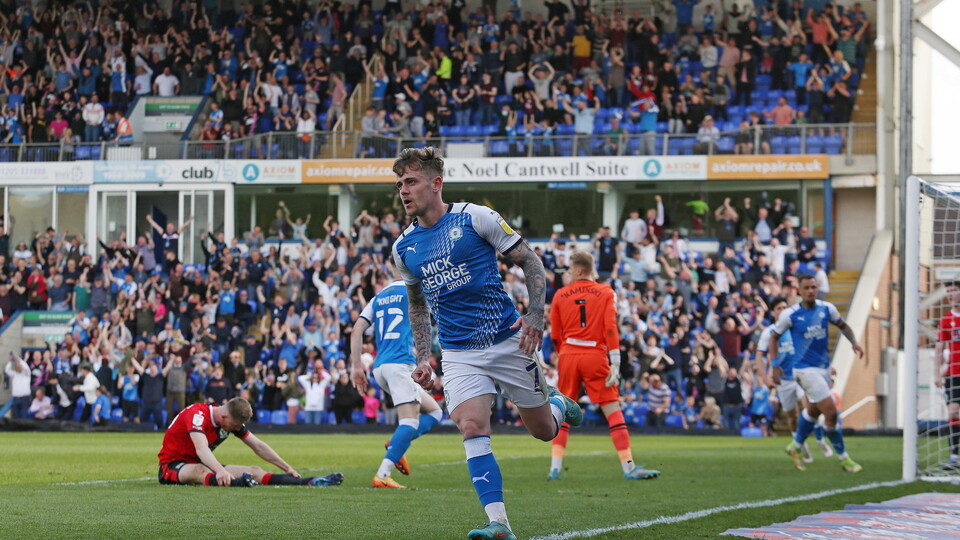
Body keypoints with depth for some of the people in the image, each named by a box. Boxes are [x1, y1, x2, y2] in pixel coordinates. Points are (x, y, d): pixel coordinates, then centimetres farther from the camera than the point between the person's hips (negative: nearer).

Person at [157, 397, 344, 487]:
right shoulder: (197, 414, -26)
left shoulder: (233, 420, -1)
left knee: (255, 472, -7)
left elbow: (258, 446, 8)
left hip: (201, 465, 7)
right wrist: (220, 471, -59)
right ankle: (235, 484, -72)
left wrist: (288, 469, 7)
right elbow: (201, 450, -42)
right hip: (173, 465, -7)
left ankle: (310, 482, -19)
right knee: (200, 470, -43)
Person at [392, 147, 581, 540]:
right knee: (472, 428, -20)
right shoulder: (404, 247, 5)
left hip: (509, 342, -2)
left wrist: (535, 316, -14)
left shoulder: (475, 218, -9)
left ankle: (559, 404, 46)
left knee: (544, 430, 9)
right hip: (459, 355, 2)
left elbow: (530, 261, -2)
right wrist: (422, 358, 11)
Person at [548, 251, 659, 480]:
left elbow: (555, 335, 9)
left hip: (568, 356, 2)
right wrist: (615, 362, -9)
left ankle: (555, 467, 4)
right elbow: (610, 328, -7)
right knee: (613, 411, -2)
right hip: (596, 356, -2)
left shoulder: (560, 295, 7)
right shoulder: (605, 293, 2)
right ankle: (628, 467, -8)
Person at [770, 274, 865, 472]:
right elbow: (774, 337, 2)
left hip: (824, 366, 6)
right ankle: (843, 458, 0)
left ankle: (795, 446, 43)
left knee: (813, 410, 21)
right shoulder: (790, 315, -10)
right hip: (806, 368, -6)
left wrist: (854, 343, -2)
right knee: (831, 412, -11)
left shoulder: (826, 308, 1)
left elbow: (843, 326, 15)